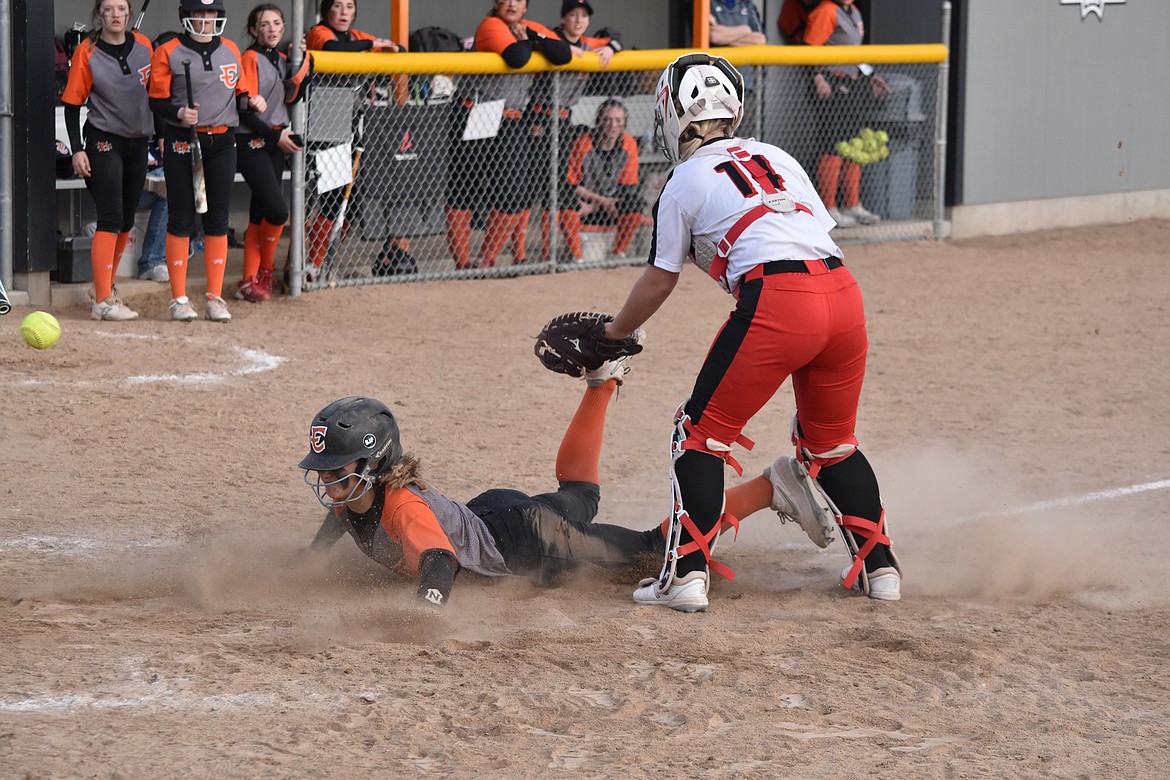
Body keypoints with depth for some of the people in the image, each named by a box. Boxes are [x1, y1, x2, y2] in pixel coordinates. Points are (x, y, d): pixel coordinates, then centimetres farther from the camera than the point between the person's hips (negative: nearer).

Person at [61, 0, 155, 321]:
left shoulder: (143, 46, 3)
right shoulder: (87, 52, -8)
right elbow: (72, 102, -7)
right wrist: (77, 150, -12)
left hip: (139, 141, 5)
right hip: (104, 141, -5)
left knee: (126, 221, 12)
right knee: (110, 219, -13)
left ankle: (106, 285, 29)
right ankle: (102, 302, -14)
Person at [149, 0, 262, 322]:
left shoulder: (231, 51, 10)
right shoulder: (168, 53, -2)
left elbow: (240, 93, 17)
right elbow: (157, 100, -4)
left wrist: (251, 101, -5)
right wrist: (179, 113, -22)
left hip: (222, 141, 4)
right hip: (182, 142, -4)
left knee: (218, 220, 5)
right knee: (181, 220, -1)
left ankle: (215, 297, 11)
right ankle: (179, 299, 5)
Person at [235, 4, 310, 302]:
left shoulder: (282, 60, 14)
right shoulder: (251, 58, -9)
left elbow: (289, 98, 6)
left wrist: (301, 66, -5)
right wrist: (276, 136, -15)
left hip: (276, 141, 7)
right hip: (251, 142, -7)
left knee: (260, 215, 7)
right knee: (277, 210, -16)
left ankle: (250, 282, 10)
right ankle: (265, 270, 5)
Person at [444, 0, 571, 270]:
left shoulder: (532, 28, 10)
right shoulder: (491, 26, -10)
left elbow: (564, 54, -3)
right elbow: (516, 58, -27)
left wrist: (530, 36, -8)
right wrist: (525, 41, -7)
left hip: (512, 123, 6)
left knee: (514, 195, 0)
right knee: (462, 191, -1)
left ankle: (487, 261, 12)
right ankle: (462, 263, 5)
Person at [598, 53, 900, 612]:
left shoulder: (686, 183, 11)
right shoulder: (777, 158, 26)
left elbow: (660, 280, 16)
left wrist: (612, 335, 32)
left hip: (777, 295, -6)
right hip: (844, 291, 6)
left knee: (703, 433, 8)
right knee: (830, 440, 24)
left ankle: (687, 573, -1)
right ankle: (879, 566, 21)